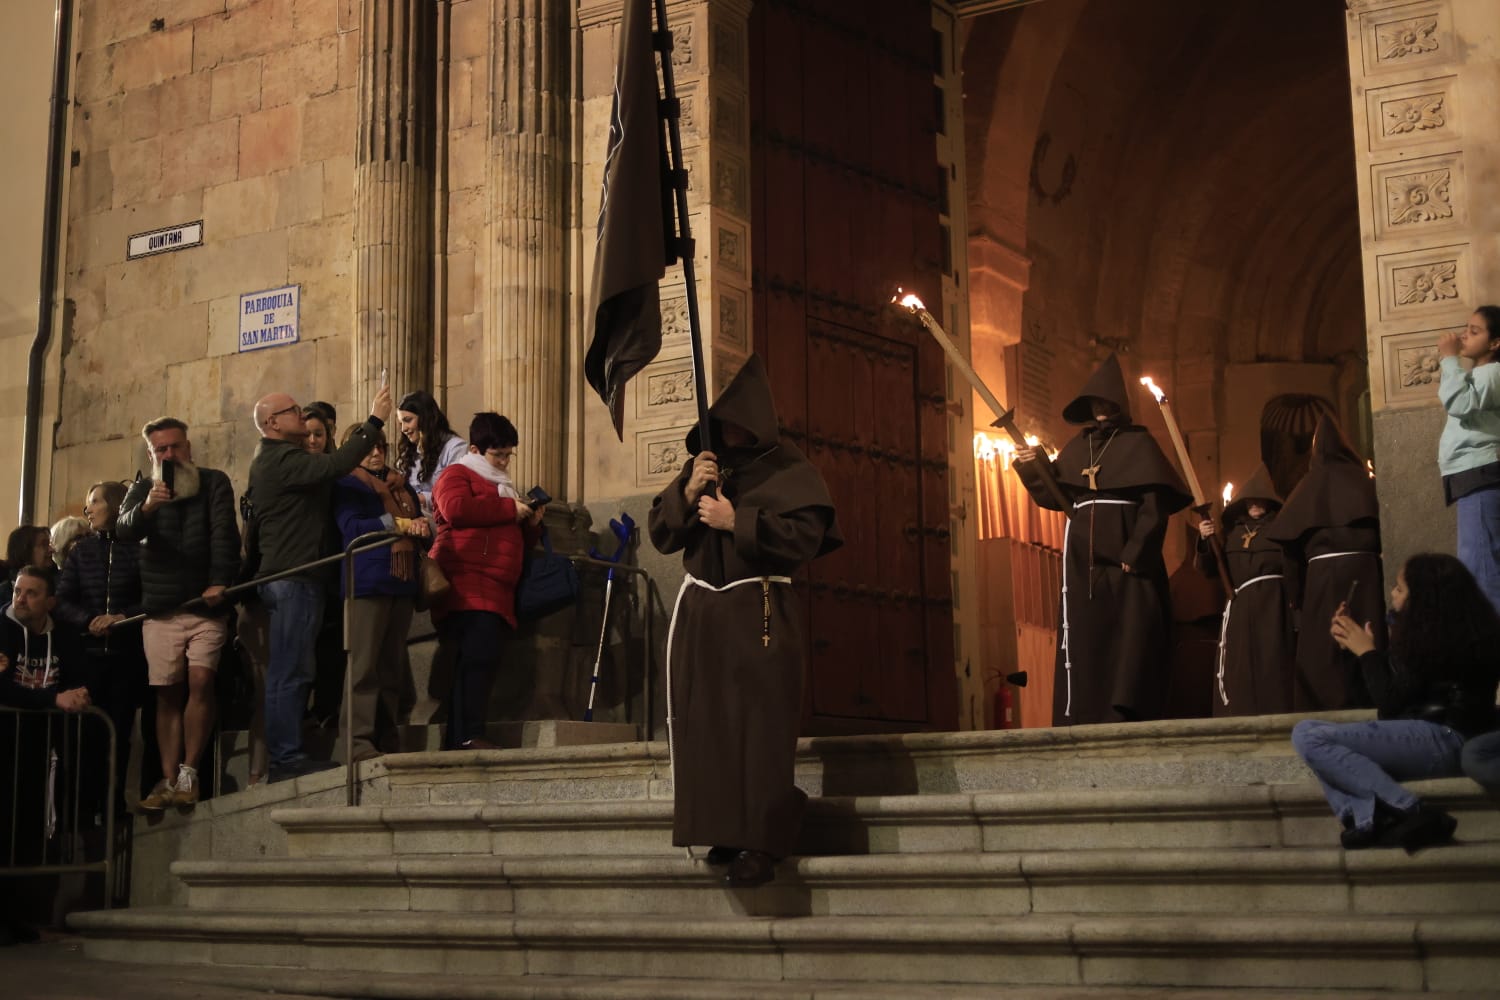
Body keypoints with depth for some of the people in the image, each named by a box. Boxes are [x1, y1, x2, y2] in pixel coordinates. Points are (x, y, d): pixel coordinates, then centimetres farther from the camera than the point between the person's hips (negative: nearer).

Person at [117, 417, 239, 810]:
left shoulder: (214, 483, 5)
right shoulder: (141, 490, 10)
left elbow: (224, 533, -7)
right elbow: (123, 531, -8)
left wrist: (220, 582, -21)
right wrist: (146, 508, -29)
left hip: (206, 606, -2)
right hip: (160, 608, 2)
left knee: (200, 682, -16)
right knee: (168, 693, 1)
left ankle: (188, 774, -10)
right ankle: (169, 781, 1)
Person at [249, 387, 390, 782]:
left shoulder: (275, 458, 22)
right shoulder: (281, 459, -12)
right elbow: (335, 466, -26)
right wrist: (375, 421, -19)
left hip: (288, 576, 11)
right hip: (293, 576, -11)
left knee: (290, 673, 11)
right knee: (290, 672, -10)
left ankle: (285, 754, 14)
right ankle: (287, 757, -9)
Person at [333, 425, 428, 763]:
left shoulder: (401, 486, 23)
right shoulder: (347, 485, 5)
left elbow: (419, 518, 19)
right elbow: (351, 527, -8)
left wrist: (419, 525, -6)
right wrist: (400, 523, -12)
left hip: (401, 582, 6)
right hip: (367, 581, -6)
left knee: (392, 666, 6)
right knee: (363, 665, -11)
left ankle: (387, 739, 8)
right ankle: (358, 742, -13)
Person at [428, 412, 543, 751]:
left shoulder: (503, 485, 32)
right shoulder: (456, 474, 6)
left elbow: (518, 544, 37)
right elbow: (456, 509, -18)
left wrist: (532, 524, 15)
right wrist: (509, 509, -11)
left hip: (496, 592, 9)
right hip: (468, 589, -9)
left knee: (481, 660, 2)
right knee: (476, 657, -21)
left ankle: (458, 738, 1)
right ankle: (468, 735, -27)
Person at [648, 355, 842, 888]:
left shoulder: (787, 469, 0)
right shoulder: (702, 463, 16)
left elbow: (804, 536, -14)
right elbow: (661, 533, 10)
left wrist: (736, 520, -15)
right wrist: (688, 492, -7)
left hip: (760, 614, -5)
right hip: (700, 609, 5)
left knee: (759, 727, -8)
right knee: (703, 722, 2)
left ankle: (759, 844, -6)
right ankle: (726, 831, 11)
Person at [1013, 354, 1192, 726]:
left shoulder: (1138, 443, 2)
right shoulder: (1076, 448, 17)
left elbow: (1155, 506, -7)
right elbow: (1056, 497, 13)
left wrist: (1134, 555, -16)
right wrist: (1033, 468, -4)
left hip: (1128, 565, -5)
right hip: (1083, 566, 5)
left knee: (1130, 654, -9)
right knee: (1084, 654, 1)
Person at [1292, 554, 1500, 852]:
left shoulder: (1434, 639, -11)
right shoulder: (1436, 632, 17)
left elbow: (1389, 703, -13)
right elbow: (1394, 694, 24)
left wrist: (1367, 652, 0)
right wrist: (1352, 642, 19)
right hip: (1431, 738, 11)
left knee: (1308, 737, -20)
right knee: (1309, 729, 12)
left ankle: (1414, 813, -29)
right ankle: (1367, 818, -17)